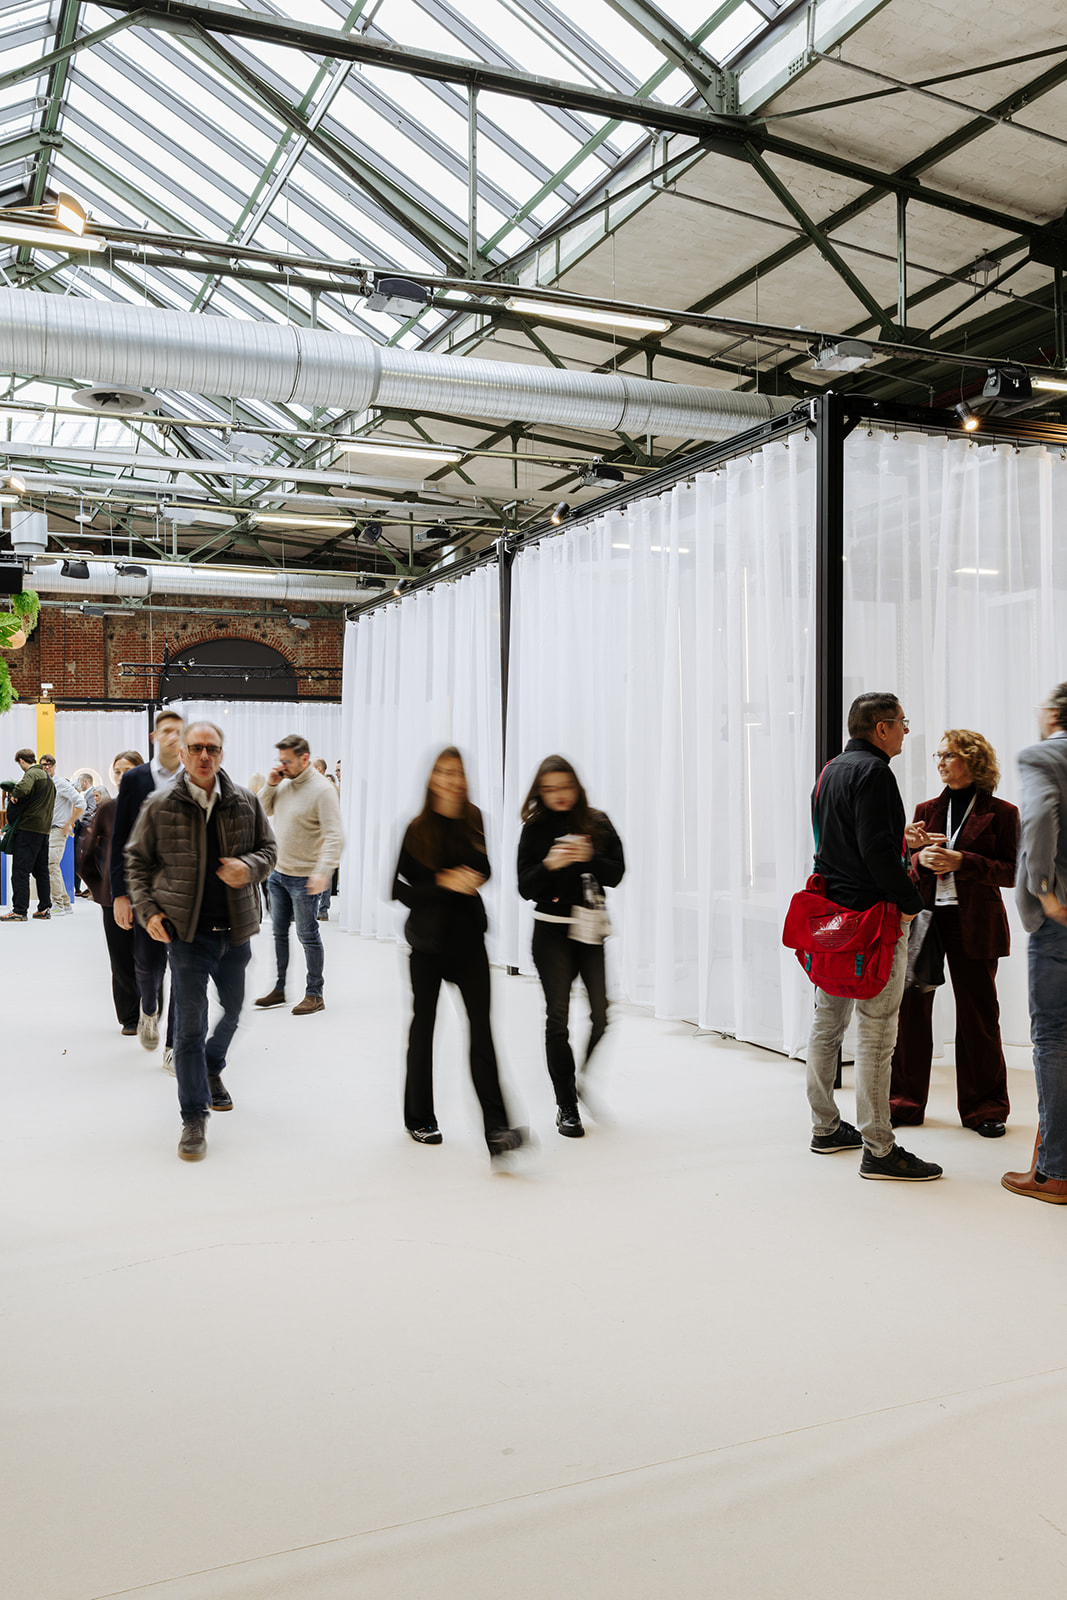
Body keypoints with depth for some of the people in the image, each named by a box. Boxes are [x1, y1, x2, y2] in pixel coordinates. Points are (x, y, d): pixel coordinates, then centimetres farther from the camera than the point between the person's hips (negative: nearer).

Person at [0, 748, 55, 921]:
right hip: (45, 829, 9)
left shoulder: (31, 774, -9)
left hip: (29, 828, -9)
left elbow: (23, 789, -30)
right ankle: (44, 909, 15)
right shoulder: (48, 778, 20)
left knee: (20, 870, -6)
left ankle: (19, 910, -9)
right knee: (41, 870, 13)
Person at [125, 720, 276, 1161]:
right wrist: (147, 909, -6)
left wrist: (250, 867, -11)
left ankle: (212, 1069, 50)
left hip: (235, 930, 3)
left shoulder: (245, 802, 1)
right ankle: (194, 1117, 10)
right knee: (190, 1024, -1)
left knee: (233, 1010, 21)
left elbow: (268, 848, 11)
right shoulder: (159, 806, -4)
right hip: (186, 931, -3)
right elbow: (137, 861, 5)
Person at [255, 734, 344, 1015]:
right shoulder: (285, 783, 6)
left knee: (307, 935, 1)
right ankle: (278, 989, 26)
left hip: (304, 877, -7)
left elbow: (334, 836, -21)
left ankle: (314, 994, 12)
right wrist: (270, 785, -1)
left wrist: (323, 870, -32)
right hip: (278, 871, 7)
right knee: (279, 932, 15)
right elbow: (264, 811, 17)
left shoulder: (322, 790, -16)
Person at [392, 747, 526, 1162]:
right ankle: (419, 1119, 28)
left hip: (468, 935, 2)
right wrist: (443, 882, -21)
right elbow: (401, 890, -9)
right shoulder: (417, 829, -7)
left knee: (481, 1025, -9)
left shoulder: (474, 820, 2)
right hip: (429, 939, -2)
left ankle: (496, 1129, -13)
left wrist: (472, 879, -7)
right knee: (423, 1023, 11)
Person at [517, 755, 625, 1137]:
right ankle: (566, 1106, 11)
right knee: (558, 1016, 1)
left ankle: (585, 1076, 25)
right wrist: (549, 865, -23)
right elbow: (525, 888, -5)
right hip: (552, 931, -1)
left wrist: (588, 859, -19)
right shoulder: (535, 830, 0)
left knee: (602, 1013, -4)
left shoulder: (597, 823, 4)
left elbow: (616, 873, -1)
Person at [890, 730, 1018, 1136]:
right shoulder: (926, 809, 14)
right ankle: (905, 1101, 15)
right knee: (910, 1009, 3)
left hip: (972, 925, -3)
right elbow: (906, 866, 15)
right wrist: (920, 859, -8)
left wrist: (962, 862, -16)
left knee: (978, 1015, 3)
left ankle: (984, 1108, 17)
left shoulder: (1001, 813, 1)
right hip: (923, 917, 4)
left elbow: (1012, 872, -5)